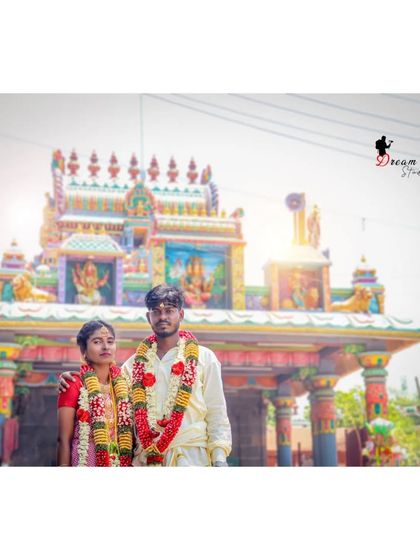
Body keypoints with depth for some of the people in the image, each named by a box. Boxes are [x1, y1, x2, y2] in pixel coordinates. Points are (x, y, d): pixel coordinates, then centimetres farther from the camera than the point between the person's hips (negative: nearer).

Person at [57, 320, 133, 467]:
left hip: (122, 463, 4)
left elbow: (129, 436, 11)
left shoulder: (125, 385, 6)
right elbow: (64, 441, -8)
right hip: (86, 462, -4)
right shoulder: (74, 385, -7)